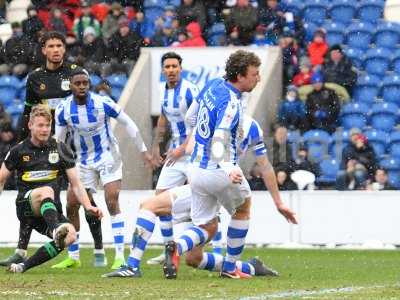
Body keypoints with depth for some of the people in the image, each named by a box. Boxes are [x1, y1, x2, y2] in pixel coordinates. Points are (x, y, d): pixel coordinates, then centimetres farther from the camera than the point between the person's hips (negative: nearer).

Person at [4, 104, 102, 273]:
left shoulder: (60, 150, 9)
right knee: (46, 190, -36)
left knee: (70, 236, -26)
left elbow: (75, 183, 9)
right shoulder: (19, 151, 6)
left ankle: (24, 266, -17)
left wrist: (88, 207, -6)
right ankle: (57, 229, -64)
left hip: (51, 210, 3)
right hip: (26, 206, -3)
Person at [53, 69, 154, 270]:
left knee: (112, 202, -17)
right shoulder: (63, 110, -9)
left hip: (108, 157, -4)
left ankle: (120, 257, -16)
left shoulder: (103, 103, -17)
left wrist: (143, 150, -2)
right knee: (72, 206, 2)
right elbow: (58, 140, 2)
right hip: (83, 161, 4)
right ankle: (73, 257, 17)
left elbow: (127, 123, -5)